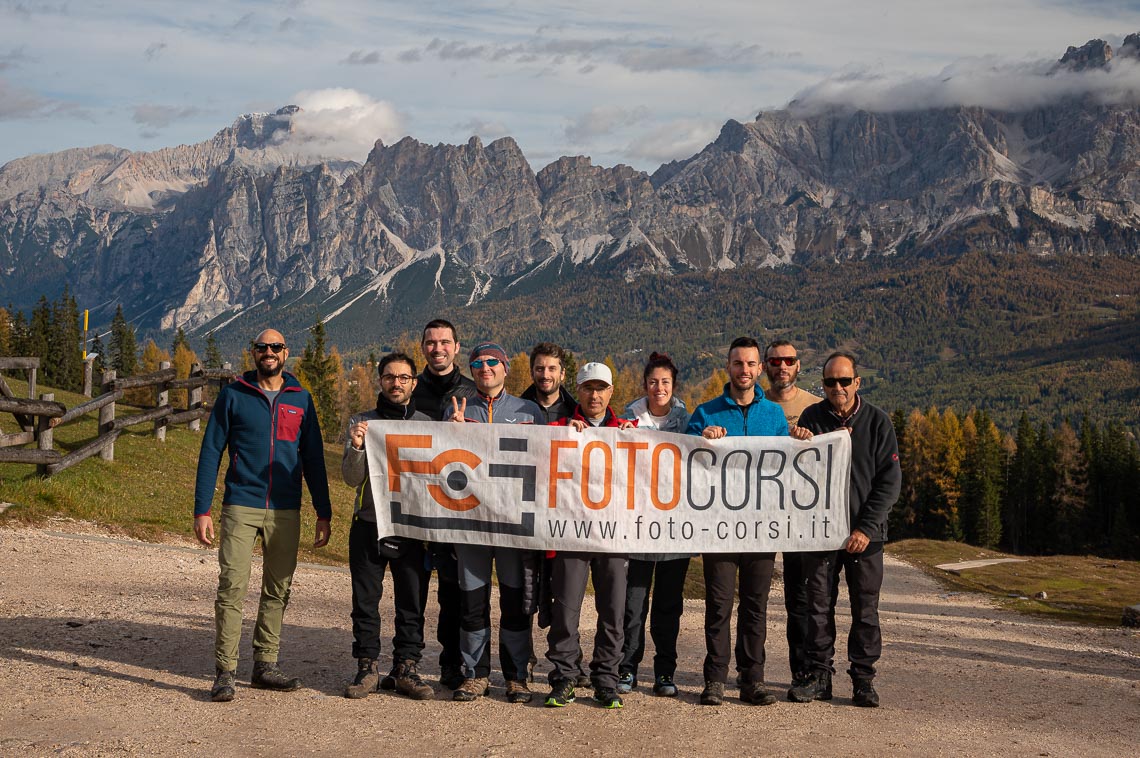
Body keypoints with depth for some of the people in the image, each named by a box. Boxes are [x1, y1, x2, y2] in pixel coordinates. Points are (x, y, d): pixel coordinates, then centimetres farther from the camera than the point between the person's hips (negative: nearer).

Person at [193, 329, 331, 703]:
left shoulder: (300, 399, 10)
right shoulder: (233, 395, 4)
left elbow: (313, 458, 14)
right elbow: (211, 452, 4)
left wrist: (323, 512, 9)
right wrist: (201, 510, -3)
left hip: (286, 511, 3)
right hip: (240, 507, -3)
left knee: (278, 590, 6)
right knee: (232, 588, -10)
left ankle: (265, 665, 16)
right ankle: (225, 672, -8)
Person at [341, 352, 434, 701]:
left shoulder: (428, 424, 8)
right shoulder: (362, 423, 7)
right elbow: (352, 478, 0)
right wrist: (356, 448, -18)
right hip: (369, 526, 0)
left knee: (412, 603, 3)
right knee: (365, 602, 3)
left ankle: (406, 668, 12)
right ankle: (367, 668, 13)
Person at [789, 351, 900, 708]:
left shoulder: (877, 421, 0)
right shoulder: (812, 418, 3)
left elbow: (890, 481, -2)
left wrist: (866, 528, -10)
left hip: (865, 534, -1)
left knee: (866, 609, 3)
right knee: (819, 606, 4)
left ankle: (863, 679, 12)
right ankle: (819, 676, 13)